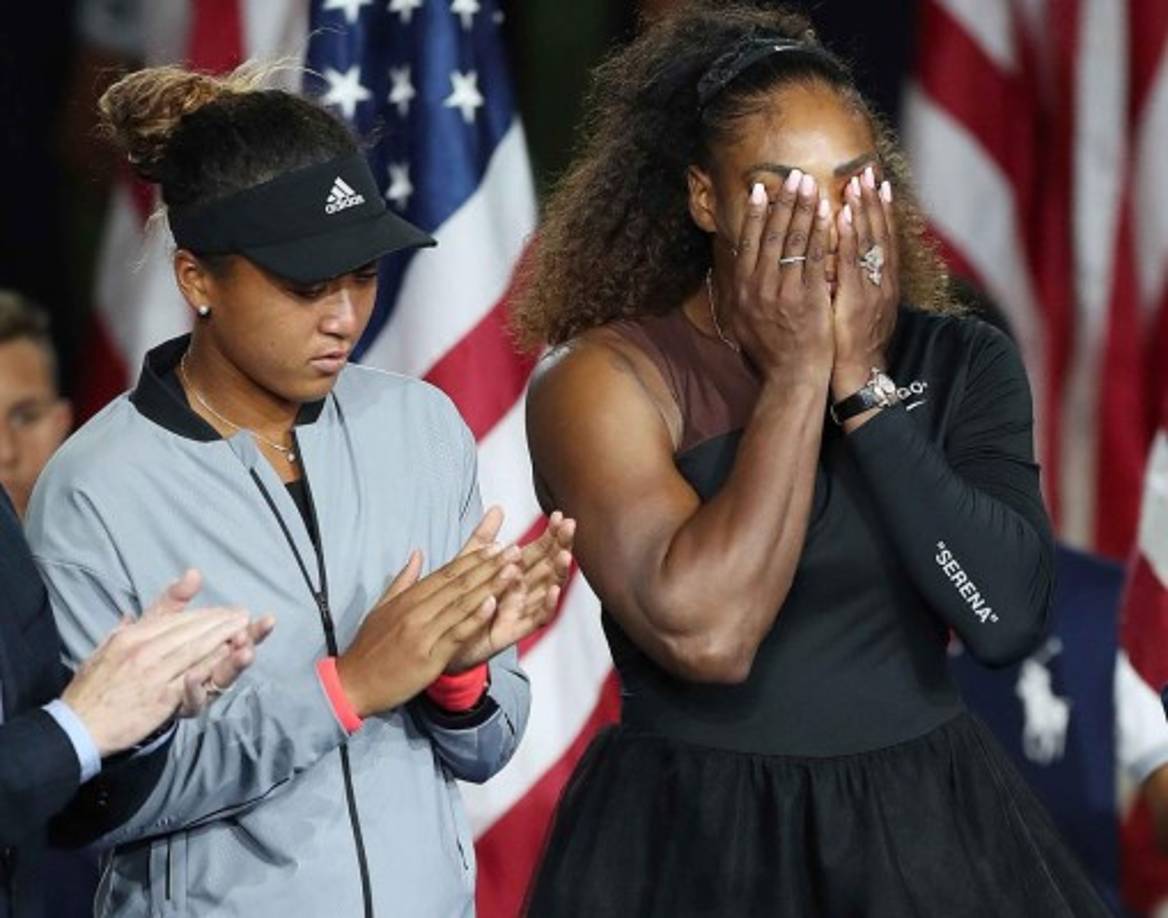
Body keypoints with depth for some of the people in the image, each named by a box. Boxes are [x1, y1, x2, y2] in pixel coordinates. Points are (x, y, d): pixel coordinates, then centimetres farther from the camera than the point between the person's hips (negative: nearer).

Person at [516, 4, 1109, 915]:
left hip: (930, 832, 3)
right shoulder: (606, 376, -11)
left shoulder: (960, 362, 0)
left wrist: (865, 382, -16)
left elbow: (1005, 615, -13)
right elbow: (705, 634, -23)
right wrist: (798, 374, -19)